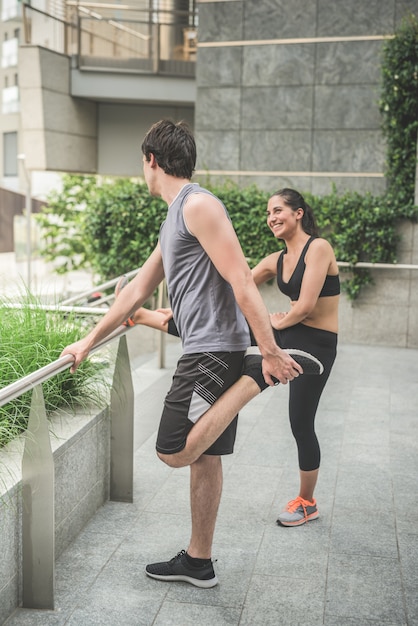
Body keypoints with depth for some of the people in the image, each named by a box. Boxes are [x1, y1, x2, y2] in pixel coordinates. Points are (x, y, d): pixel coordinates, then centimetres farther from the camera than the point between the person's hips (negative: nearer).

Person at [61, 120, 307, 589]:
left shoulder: (198, 205, -10)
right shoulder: (173, 220, 21)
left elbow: (240, 281, -18)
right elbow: (136, 292, 26)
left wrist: (270, 352, -22)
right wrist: (88, 343, 28)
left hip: (214, 351, -9)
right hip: (205, 352, 9)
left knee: (173, 451, -8)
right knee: (202, 457, 13)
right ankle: (198, 561, 23)